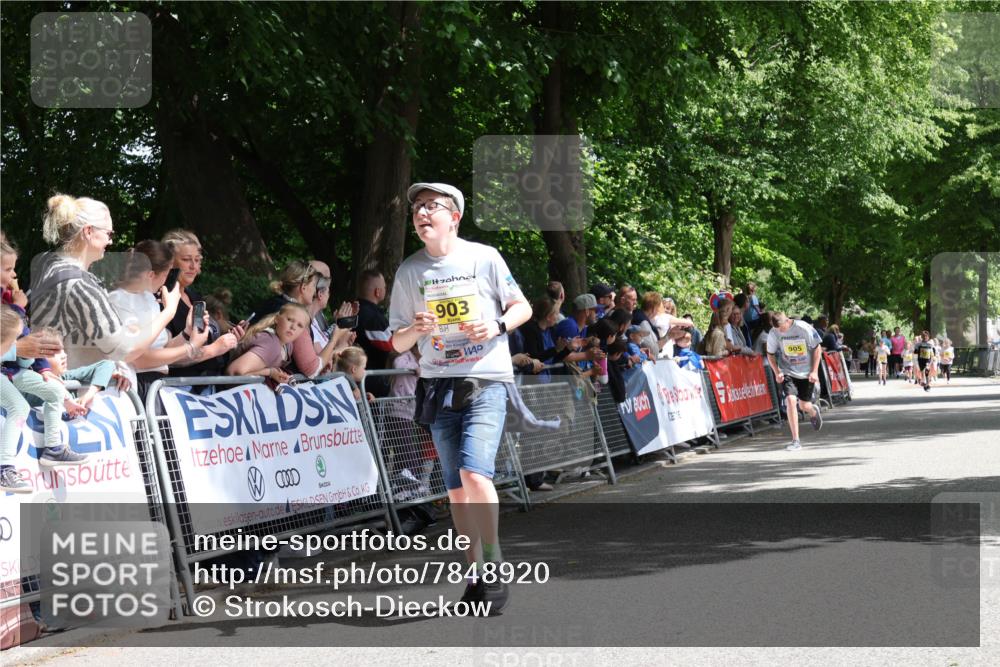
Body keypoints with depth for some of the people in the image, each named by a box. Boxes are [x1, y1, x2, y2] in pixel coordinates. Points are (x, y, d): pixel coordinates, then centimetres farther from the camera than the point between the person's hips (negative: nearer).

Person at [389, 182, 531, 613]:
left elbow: (523, 307, 7)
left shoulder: (484, 257, 0)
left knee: (474, 472, -21)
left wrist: (497, 325, -13)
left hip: (487, 382, -4)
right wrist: (416, 330, -14)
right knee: (455, 487, 6)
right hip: (439, 385, 4)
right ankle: (476, 575, 18)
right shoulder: (409, 271, 7)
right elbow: (397, 343, 8)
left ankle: (495, 566, -6)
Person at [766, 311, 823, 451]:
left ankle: (814, 411, 49)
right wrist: (777, 372, -10)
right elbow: (770, 354, 3)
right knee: (791, 400, -19)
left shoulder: (804, 328, -18)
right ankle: (795, 441, -14)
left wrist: (814, 371, -11)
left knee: (804, 405, 7)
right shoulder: (773, 333, -12)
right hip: (787, 372, 1)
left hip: (806, 373, -1)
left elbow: (817, 349, -8)